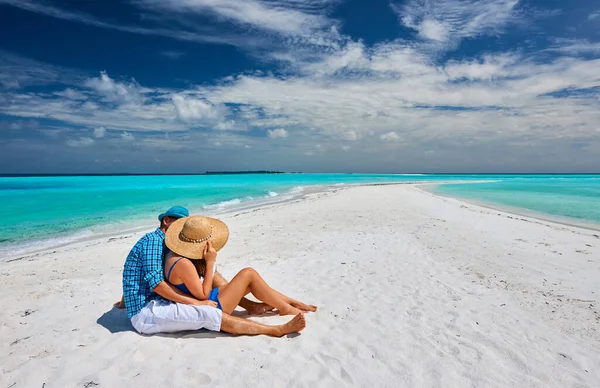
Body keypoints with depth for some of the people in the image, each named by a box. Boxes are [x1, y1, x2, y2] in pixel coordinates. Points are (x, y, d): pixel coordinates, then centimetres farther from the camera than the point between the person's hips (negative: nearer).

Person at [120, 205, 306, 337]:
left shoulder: (160, 243, 16)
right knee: (209, 314, -28)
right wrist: (196, 302, -22)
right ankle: (277, 330, -31)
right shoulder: (153, 240, -14)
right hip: (145, 312, -10)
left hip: (154, 303, 10)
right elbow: (156, 283, -24)